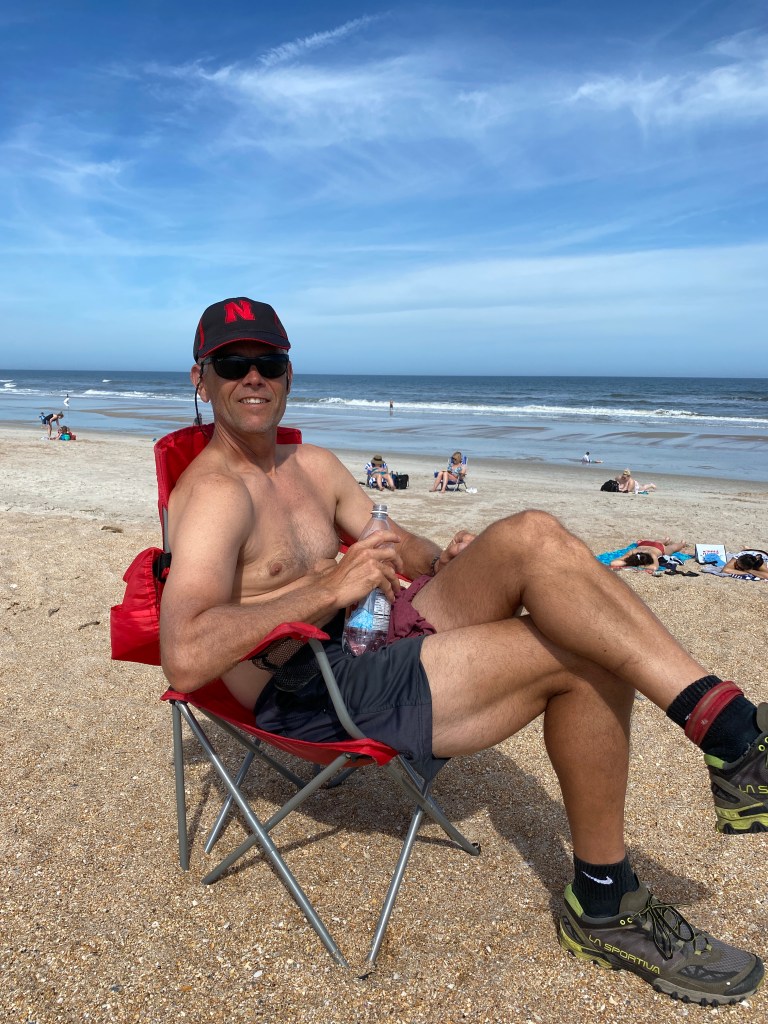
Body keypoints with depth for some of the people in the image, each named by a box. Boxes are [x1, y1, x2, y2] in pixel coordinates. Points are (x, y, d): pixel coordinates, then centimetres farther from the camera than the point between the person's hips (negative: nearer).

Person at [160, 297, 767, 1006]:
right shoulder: (214, 492, -11)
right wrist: (329, 589, -26)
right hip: (313, 699, -8)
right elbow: (185, 659, -25)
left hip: (375, 642, 8)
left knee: (532, 536, -16)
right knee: (585, 651, -25)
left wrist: (443, 559, 2)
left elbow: (388, 543, 24)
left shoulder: (314, 465, 16)